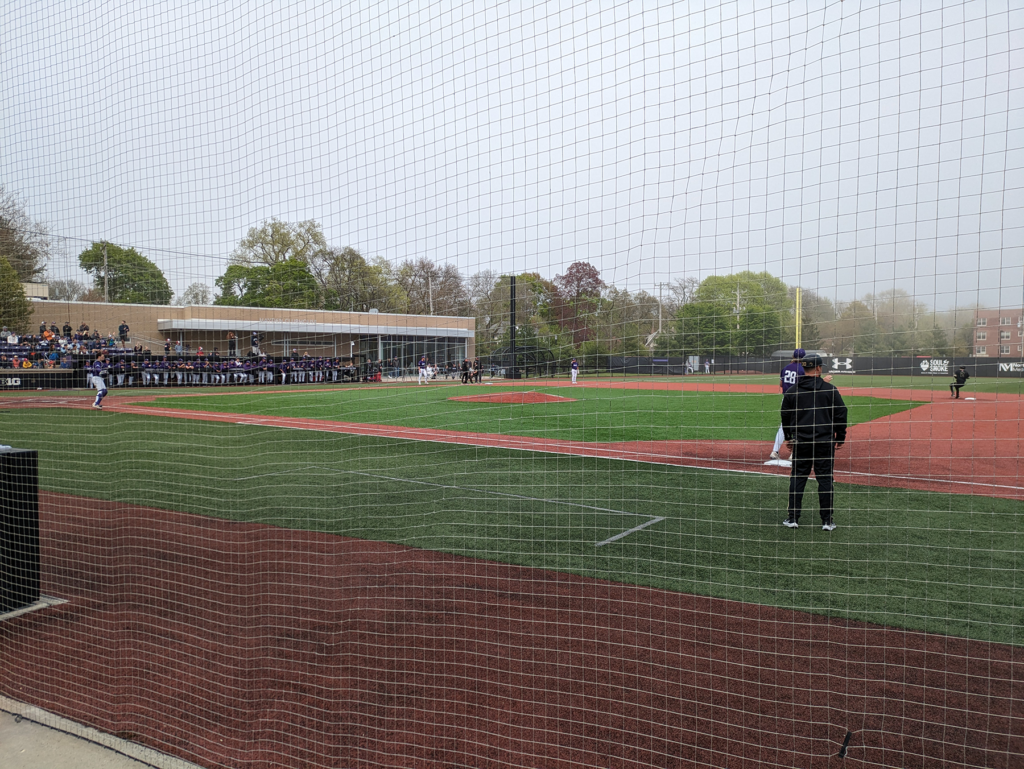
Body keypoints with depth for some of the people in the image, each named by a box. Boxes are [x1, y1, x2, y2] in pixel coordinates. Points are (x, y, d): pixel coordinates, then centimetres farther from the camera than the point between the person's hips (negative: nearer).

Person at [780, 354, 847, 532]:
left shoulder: (792, 391, 1)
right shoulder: (830, 389, -4)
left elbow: (785, 416, 9)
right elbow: (841, 414, -1)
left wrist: (788, 438, 22)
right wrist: (840, 437, 10)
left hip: (800, 442, 2)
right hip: (825, 442, -1)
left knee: (797, 478, 7)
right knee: (825, 479, 4)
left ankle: (793, 518, 9)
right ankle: (827, 520, 9)